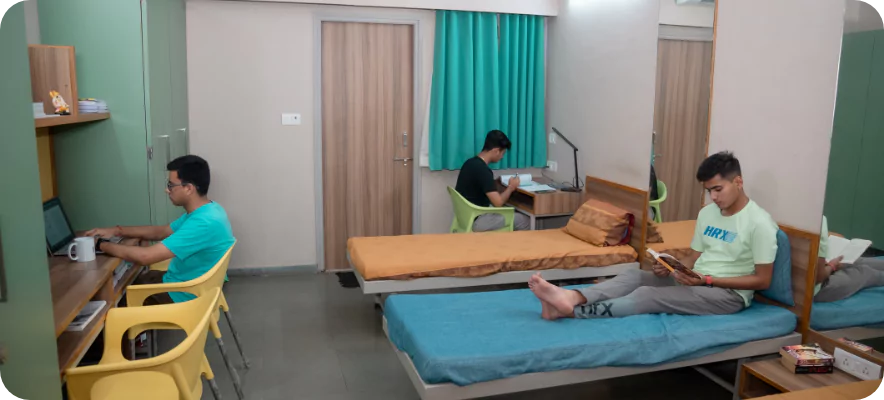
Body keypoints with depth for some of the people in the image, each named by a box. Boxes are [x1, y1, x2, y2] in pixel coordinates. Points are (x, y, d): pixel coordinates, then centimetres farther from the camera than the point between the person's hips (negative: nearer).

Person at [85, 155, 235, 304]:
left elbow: (145, 256, -30)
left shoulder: (203, 223, -31)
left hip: (183, 295, -9)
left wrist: (102, 245, -15)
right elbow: (161, 232, 15)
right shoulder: (207, 210, 1)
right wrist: (117, 231, 6)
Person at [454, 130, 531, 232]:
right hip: (476, 221, -9)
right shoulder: (483, 170, -23)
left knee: (513, 214, 22)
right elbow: (498, 202, -22)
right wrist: (511, 187, -4)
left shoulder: (470, 163, 6)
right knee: (525, 221, -1)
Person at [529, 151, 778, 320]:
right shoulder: (707, 213, 11)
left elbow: (762, 280, -12)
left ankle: (570, 311, -40)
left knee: (647, 295, -28)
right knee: (634, 276, -19)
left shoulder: (760, 223, -12)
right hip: (696, 282, 7)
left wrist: (708, 280, -20)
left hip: (729, 294, -7)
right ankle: (572, 297, -41)